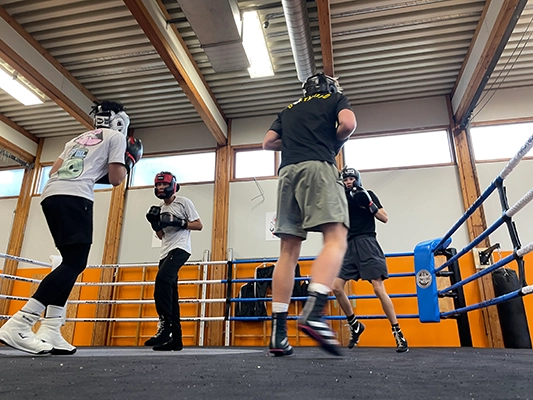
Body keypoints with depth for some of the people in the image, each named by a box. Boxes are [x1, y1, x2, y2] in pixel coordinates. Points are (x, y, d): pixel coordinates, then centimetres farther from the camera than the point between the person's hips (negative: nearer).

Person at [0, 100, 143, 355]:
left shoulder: (78, 139, 32)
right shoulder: (116, 137, 11)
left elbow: (54, 171, 25)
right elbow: (115, 179, 3)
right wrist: (129, 160, 21)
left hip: (51, 194, 9)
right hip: (73, 197, -8)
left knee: (71, 262, 9)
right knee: (74, 264, -10)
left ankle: (50, 332, 2)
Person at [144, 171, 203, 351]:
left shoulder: (183, 202, -1)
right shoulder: (159, 208, 19)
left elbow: (199, 225, -4)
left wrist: (179, 222, -16)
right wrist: (154, 222, 5)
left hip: (180, 248, -8)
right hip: (166, 251, 8)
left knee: (162, 279, -29)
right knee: (170, 295, 3)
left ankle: (165, 325, -26)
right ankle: (175, 338, 6)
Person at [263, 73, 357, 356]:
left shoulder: (289, 110, 32)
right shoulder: (335, 98, 20)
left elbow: (268, 143, 23)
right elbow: (348, 124, -1)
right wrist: (334, 141, 17)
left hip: (287, 172, 5)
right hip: (318, 167, -5)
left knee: (288, 251, -1)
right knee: (336, 239, -15)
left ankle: (278, 331, -7)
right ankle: (313, 313, -38)